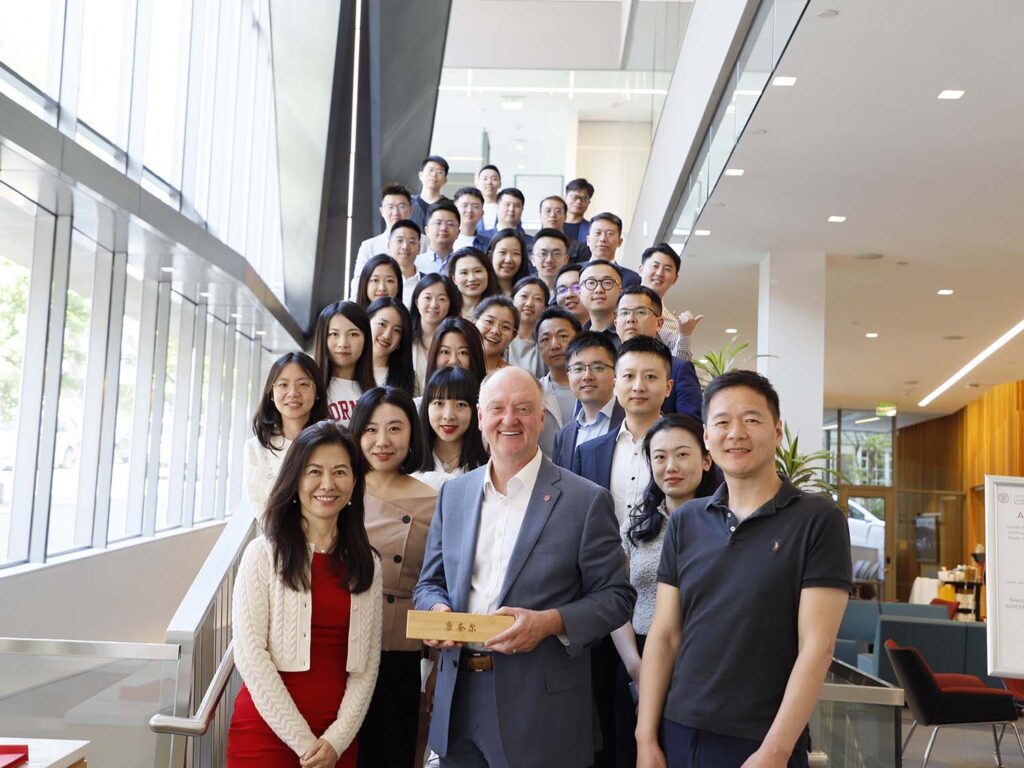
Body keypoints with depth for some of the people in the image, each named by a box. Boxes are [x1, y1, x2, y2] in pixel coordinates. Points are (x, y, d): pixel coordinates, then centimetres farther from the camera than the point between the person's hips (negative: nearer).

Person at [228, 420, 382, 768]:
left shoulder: (367, 565, 4)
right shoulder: (264, 554, -6)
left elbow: (366, 664, 3)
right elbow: (251, 655, -10)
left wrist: (337, 740, -8)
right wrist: (303, 740, -12)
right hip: (266, 732, -3)